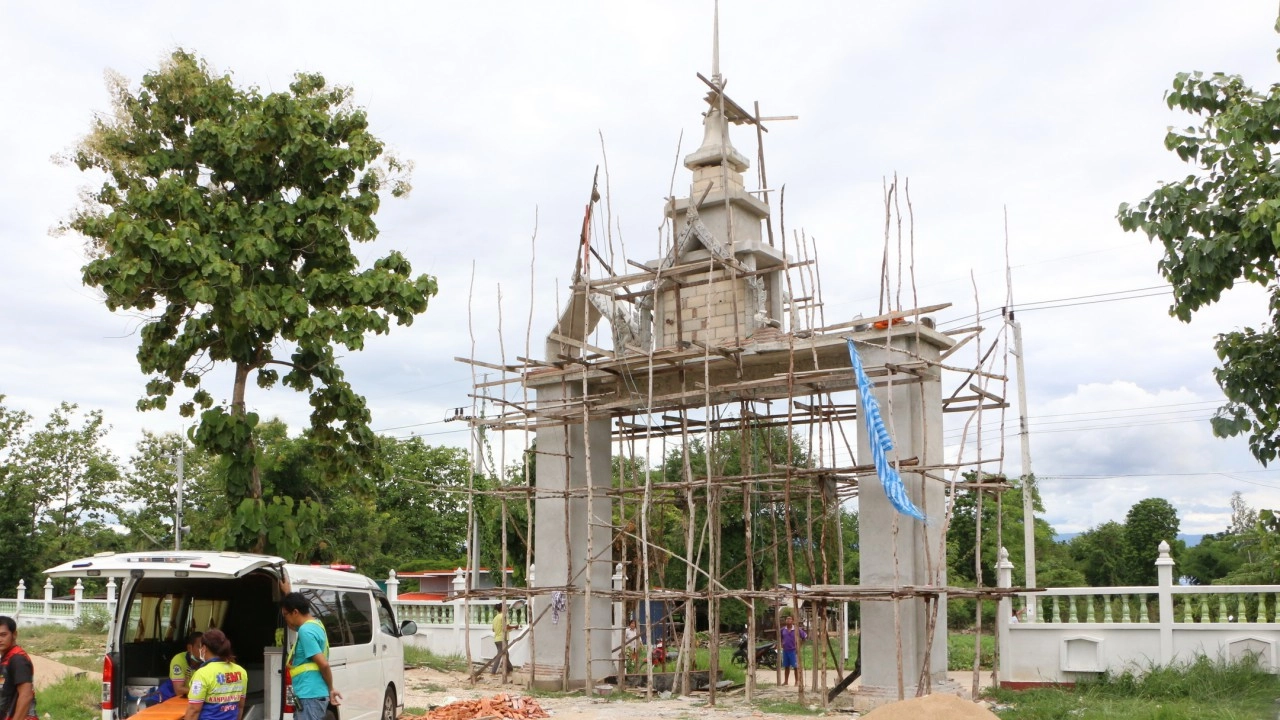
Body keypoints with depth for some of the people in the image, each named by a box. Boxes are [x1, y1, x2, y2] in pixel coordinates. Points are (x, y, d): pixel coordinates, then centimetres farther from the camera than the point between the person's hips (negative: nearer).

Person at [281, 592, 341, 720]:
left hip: (310, 696, -10)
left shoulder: (305, 631, -16)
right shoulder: (315, 625, 14)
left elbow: (324, 664, -20)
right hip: (312, 695, 10)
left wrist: (331, 689, -7)